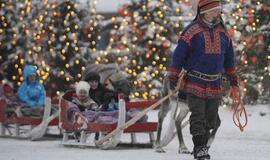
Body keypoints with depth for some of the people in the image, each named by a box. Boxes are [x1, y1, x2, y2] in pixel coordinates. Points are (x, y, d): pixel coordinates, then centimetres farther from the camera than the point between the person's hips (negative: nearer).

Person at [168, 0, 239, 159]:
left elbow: (229, 57, 22)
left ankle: (201, 144, 20)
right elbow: (179, 55, -5)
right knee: (198, 115, -9)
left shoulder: (223, 32, 10)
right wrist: (173, 77, -7)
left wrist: (232, 76, 26)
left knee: (211, 118, 7)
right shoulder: (192, 31, -8)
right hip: (195, 83, -5)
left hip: (215, 85, 5)